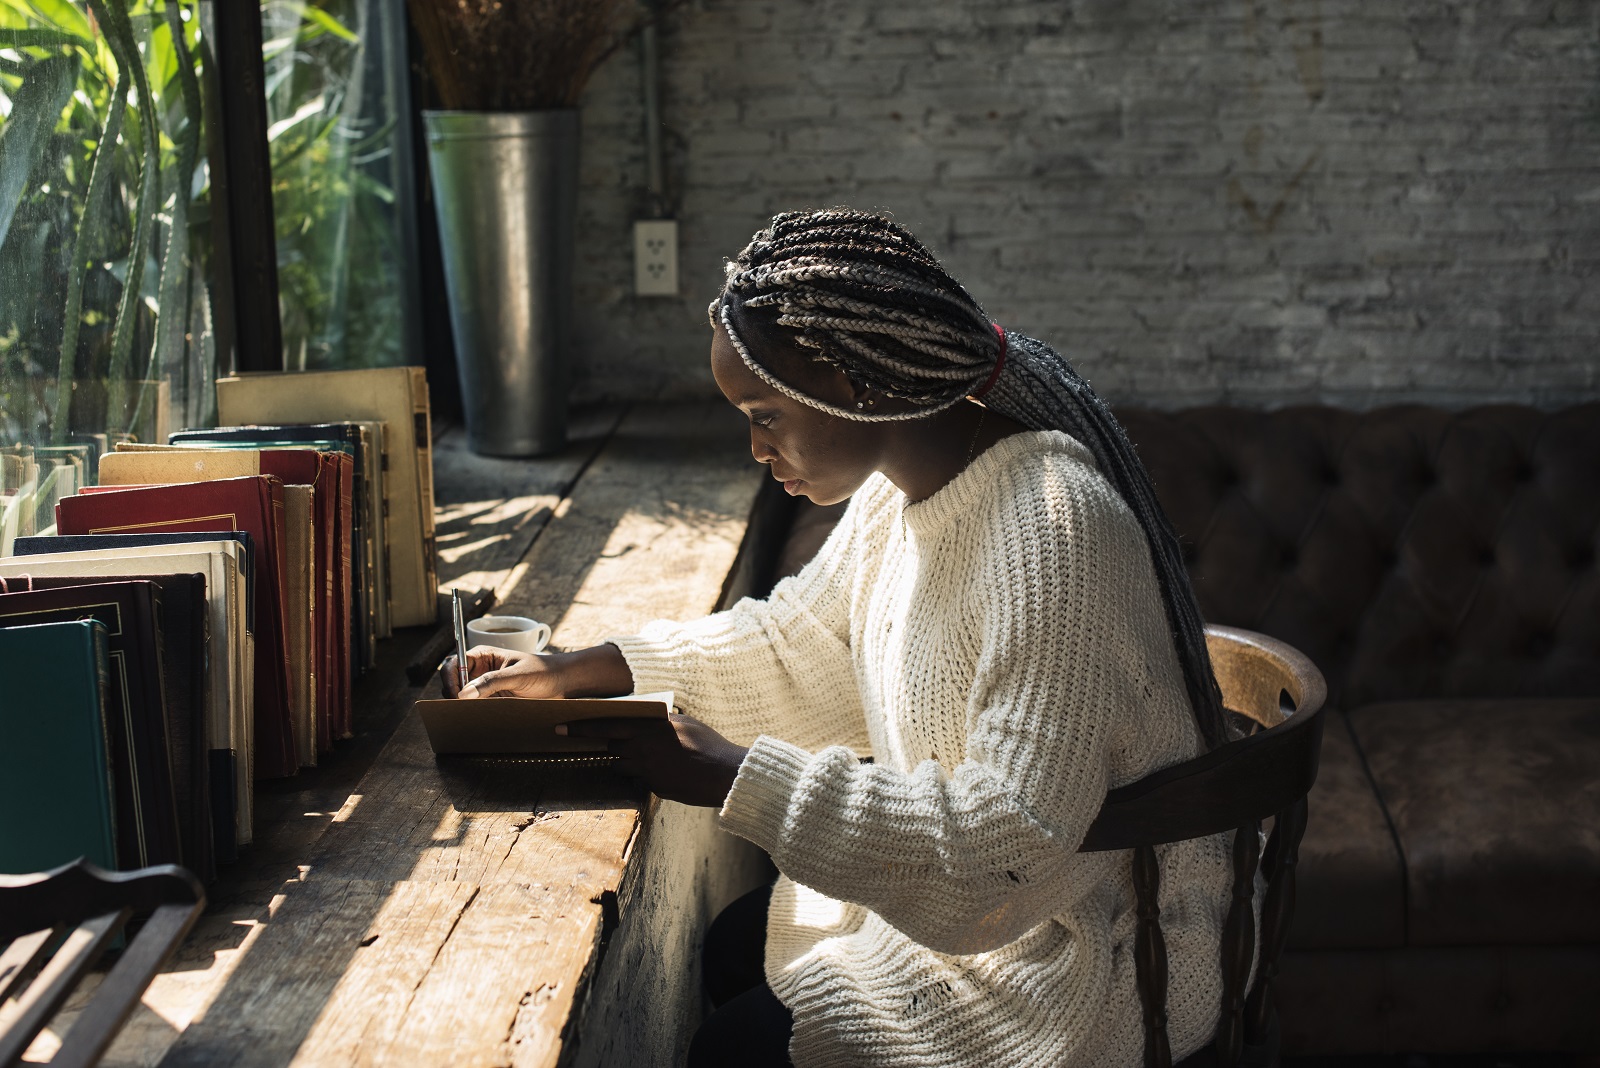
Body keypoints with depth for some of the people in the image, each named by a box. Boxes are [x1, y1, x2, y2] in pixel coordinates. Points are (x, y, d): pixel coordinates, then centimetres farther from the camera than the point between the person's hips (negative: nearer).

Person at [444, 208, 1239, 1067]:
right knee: (728, 949, 12)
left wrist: (739, 783, -32)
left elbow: (1006, 847, -34)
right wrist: (589, 672, 5)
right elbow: (801, 644, 13)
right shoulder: (903, 485, -1)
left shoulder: (1054, 535, -32)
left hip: (1085, 954, -9)